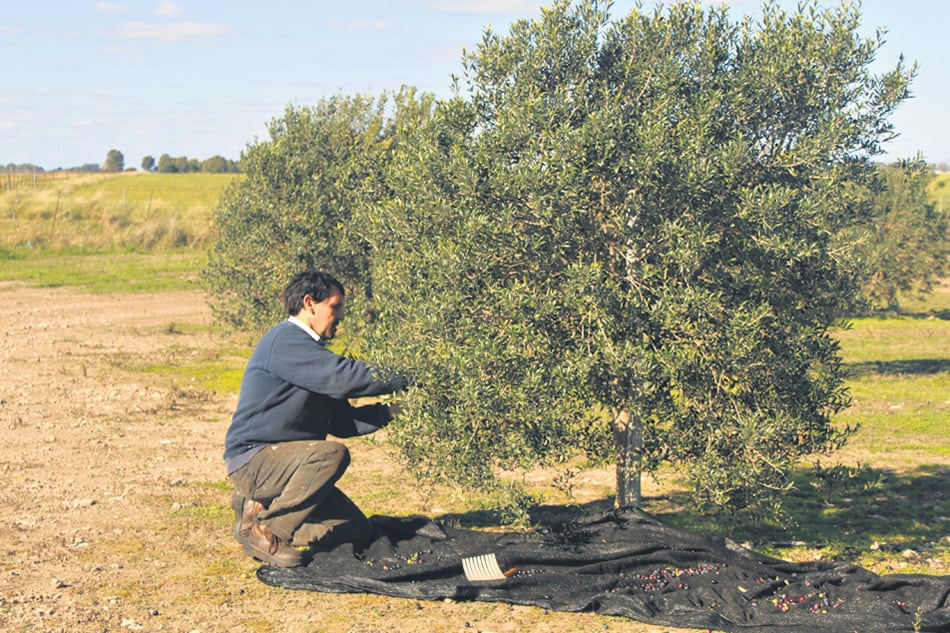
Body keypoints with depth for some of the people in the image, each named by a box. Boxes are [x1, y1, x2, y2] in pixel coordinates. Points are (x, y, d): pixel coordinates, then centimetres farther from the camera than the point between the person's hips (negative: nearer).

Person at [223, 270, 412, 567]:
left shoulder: (308, 349, 18)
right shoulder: (284, 340, -14)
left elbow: (342, 422, 14)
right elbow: (343, 377, -25)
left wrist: (388, 411, -1)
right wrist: (406, 380, -19)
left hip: (284, 461, 10)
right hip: (253, 459, -10)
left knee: (358, 531, 1)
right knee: (332, 454, -33)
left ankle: (259, 508, 12)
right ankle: (259, 528, -19)